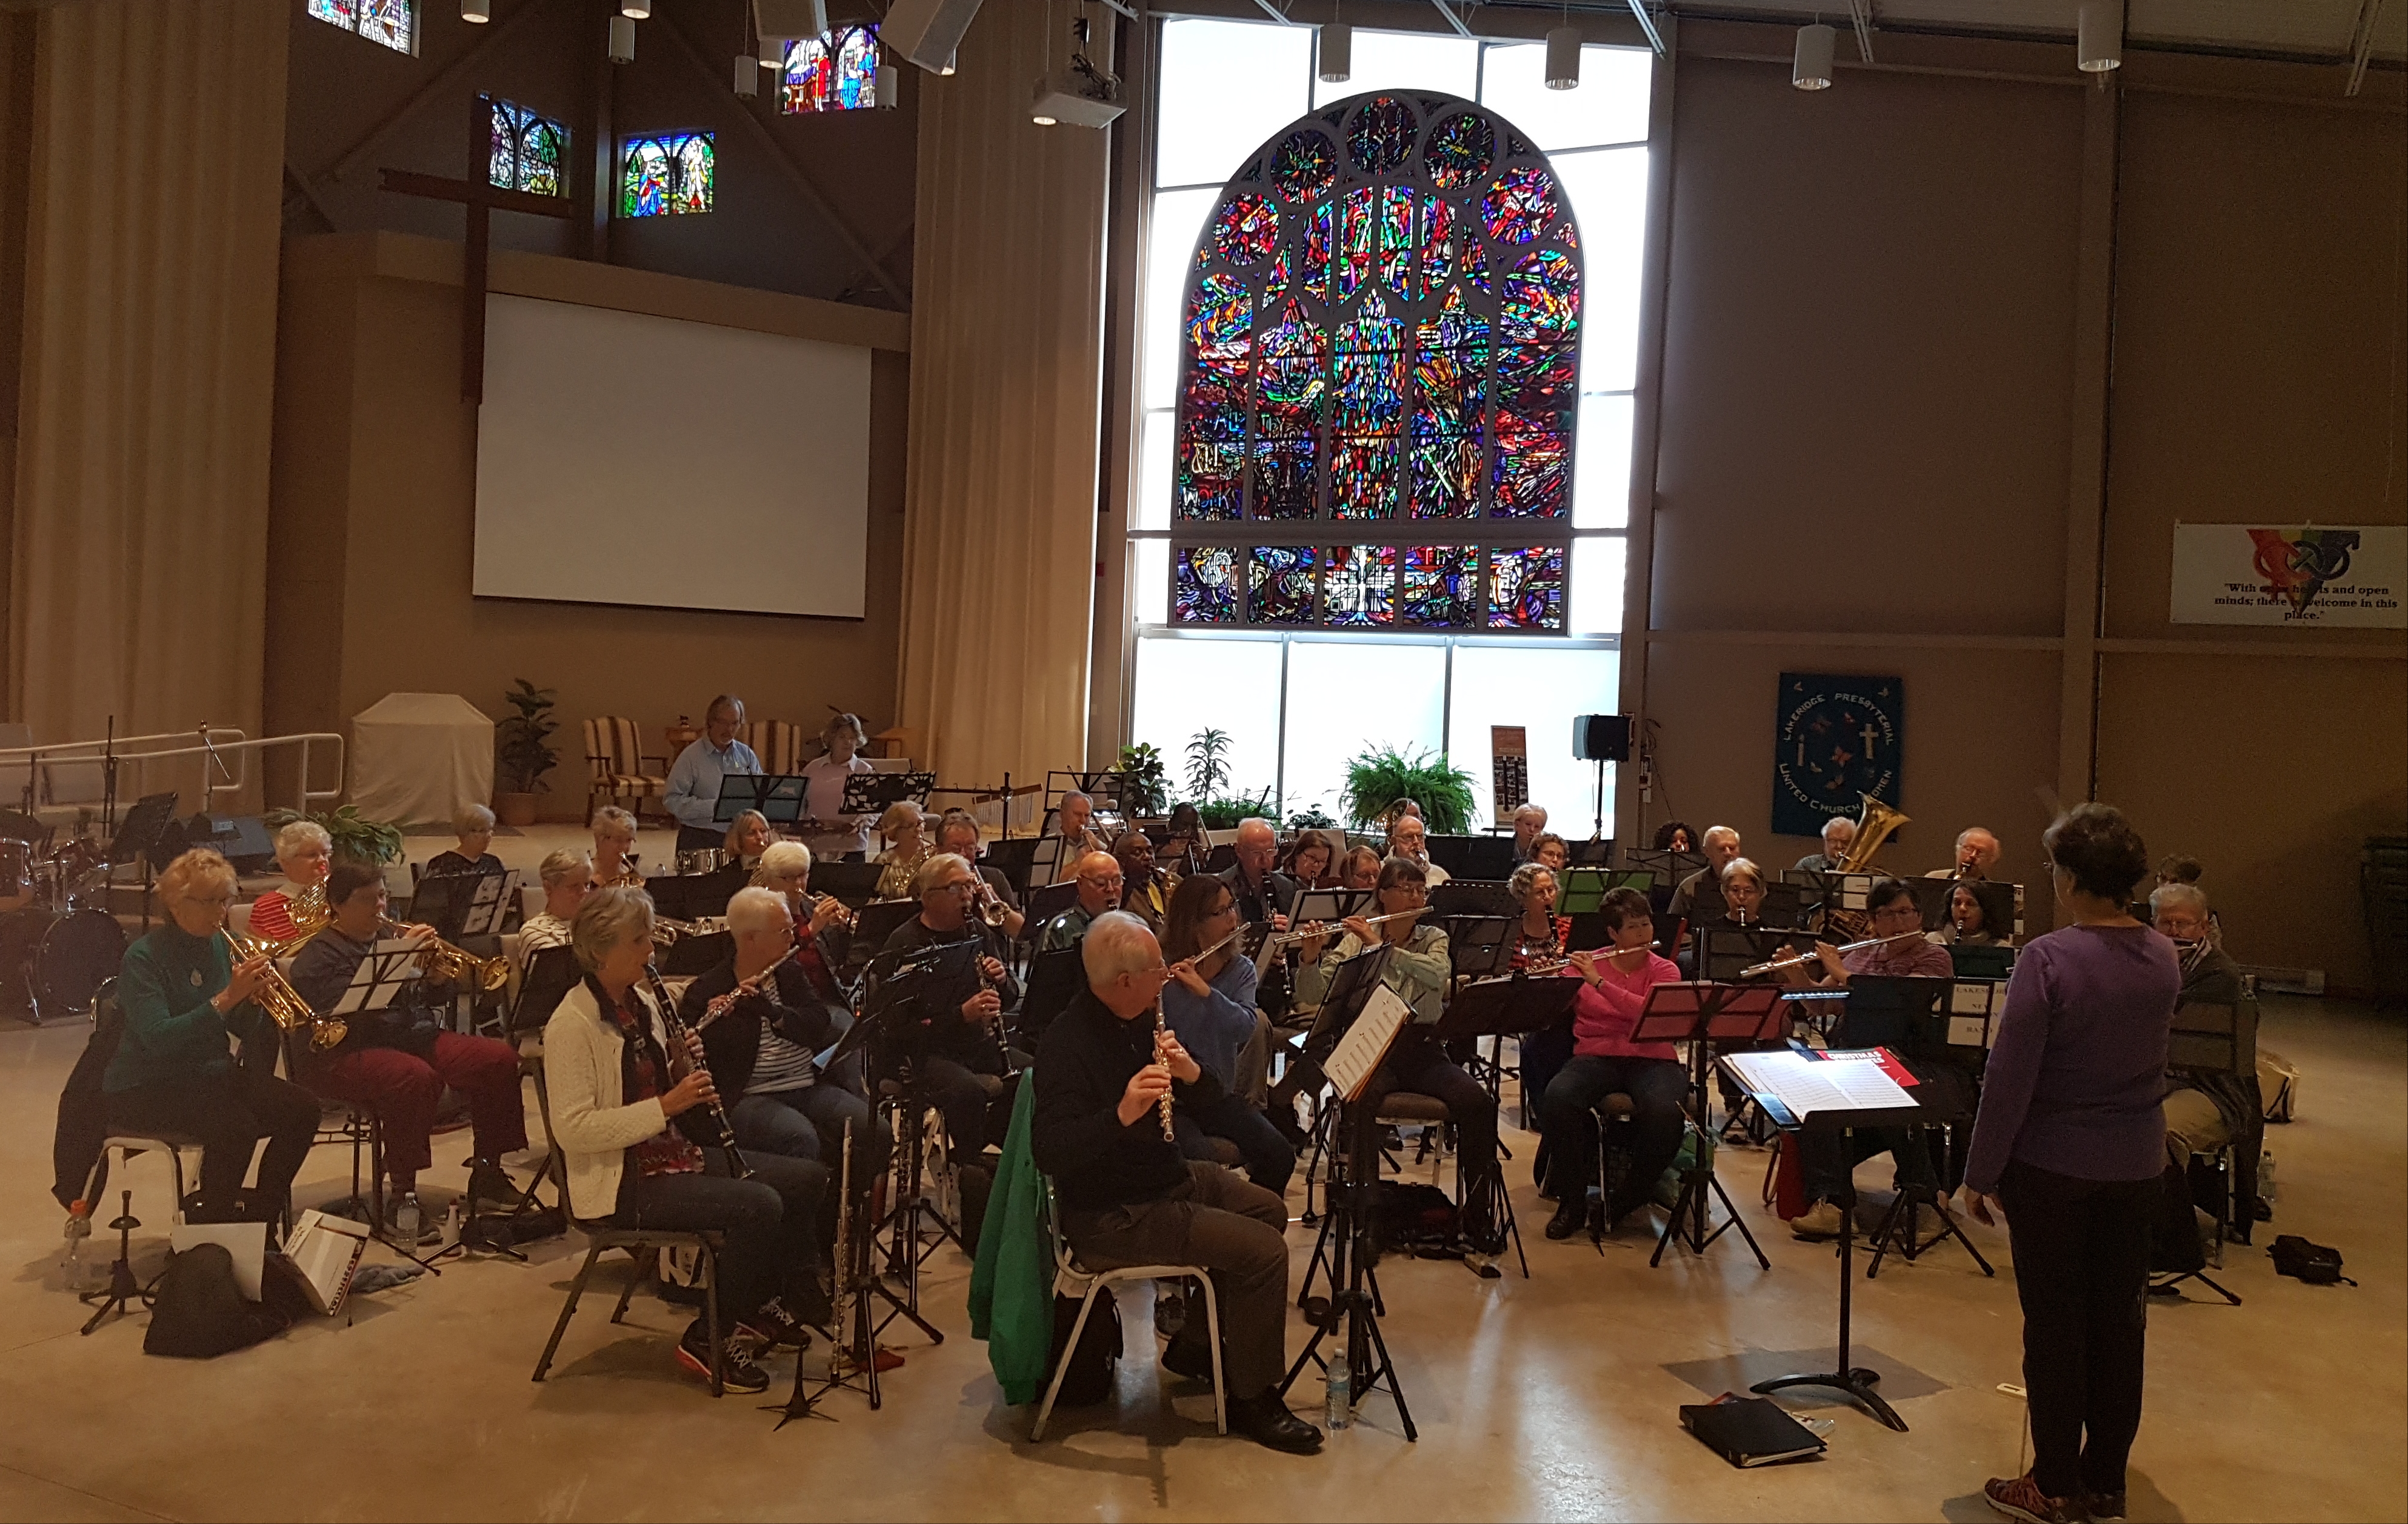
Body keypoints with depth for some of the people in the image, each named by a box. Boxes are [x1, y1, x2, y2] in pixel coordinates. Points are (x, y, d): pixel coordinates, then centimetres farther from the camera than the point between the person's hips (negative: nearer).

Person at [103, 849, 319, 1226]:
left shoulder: (223, 947, 5)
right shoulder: (144, 957, -13)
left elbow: (251, 1034, 6)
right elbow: (157, 1039, -26)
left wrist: (253, 994, -15)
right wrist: (226, 999, -32)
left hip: (212, 1072, 6)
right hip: (146, 1089, -6)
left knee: (302, 1108, -14)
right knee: (236, 1125, -31)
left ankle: (263, 1212, 2)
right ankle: (210, 1220, -8)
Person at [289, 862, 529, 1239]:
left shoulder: (394, 936, 19)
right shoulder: (318, 956, -2)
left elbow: (426, 996, 20)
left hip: (417, 1036, 7)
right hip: (348, 1052, -7)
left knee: (499, 1057, -13)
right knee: (415, 1077, -38)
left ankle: (487, 1172, -2)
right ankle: (401, 1200, -29)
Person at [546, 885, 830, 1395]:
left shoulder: (642, 1002, 10)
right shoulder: (572, 1025, -16)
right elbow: (572, 1129, -23)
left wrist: (686, 1072, -4)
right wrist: (667, 1104, -25)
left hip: (673, 1152, 9)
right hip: (618, 1180, -9)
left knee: (807, 1179, 1)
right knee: (759, 1205, -25)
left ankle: (767, 1305, 16)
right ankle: (708, 1340, -7)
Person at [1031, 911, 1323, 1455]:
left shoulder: (1139, 1022, 4)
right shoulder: (1067, 1043, -23)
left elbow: (1210, 1096, 10)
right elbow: (1049, 1153, -31)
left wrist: (1191, 1072, -13)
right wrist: (1121, 1113, -43)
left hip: (1166, 1178, 10)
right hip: (1110, 1216, -10)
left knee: (1269, 1210, 18)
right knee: (1262, 1249, -16)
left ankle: (1194, 1343, 26)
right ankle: (1253, 1399, 3)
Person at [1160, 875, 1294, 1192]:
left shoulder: (1240, 969, 3)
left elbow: (1245, 1027, -15)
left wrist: (1205, 991, -30)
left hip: (1217, 1092, 5)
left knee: (1280, 1156, -12)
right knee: (1201, 1163, -30)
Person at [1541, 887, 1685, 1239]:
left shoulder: (1663, 971, 8)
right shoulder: (1585, 964, 10)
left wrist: (1599, 982, -20)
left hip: (1651, 1060, 0)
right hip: (1595, 1056, 1)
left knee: (1664, 1112, -35)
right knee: (1556, 1100, -32)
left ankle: (1628, 1198, -7)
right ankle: (1572, 1200, -11)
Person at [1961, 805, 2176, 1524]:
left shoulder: (2047, 959, -21)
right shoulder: (2163, 959, -2)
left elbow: (2010, 1077, -19)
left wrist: (1981, 1173, -10)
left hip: (2053, 1167, -5)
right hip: (2136, 1167, 5)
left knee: (2055, 1326, 6)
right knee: (2119, 1323, 14)